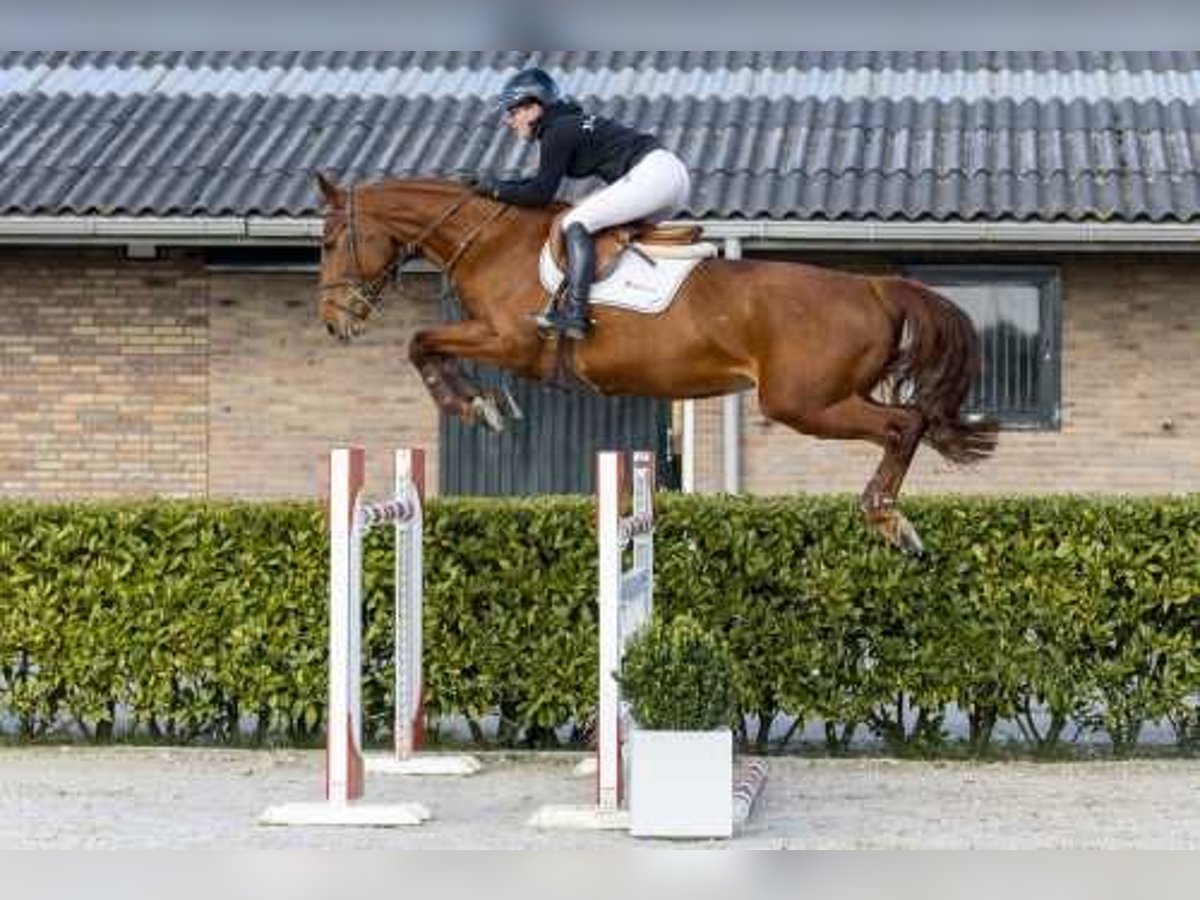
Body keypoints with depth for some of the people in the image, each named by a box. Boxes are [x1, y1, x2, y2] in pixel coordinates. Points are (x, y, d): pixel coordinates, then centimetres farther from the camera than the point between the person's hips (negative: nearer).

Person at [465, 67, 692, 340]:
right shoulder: (570, 125, 23)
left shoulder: (558, 132, -6)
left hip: (653, 174, -11)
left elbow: (541, 194, -7)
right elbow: (544, 181, 32)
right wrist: (494, 183, 27)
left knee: (576, 224, -12)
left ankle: (574, 313, -22)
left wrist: (496, 190, 5)